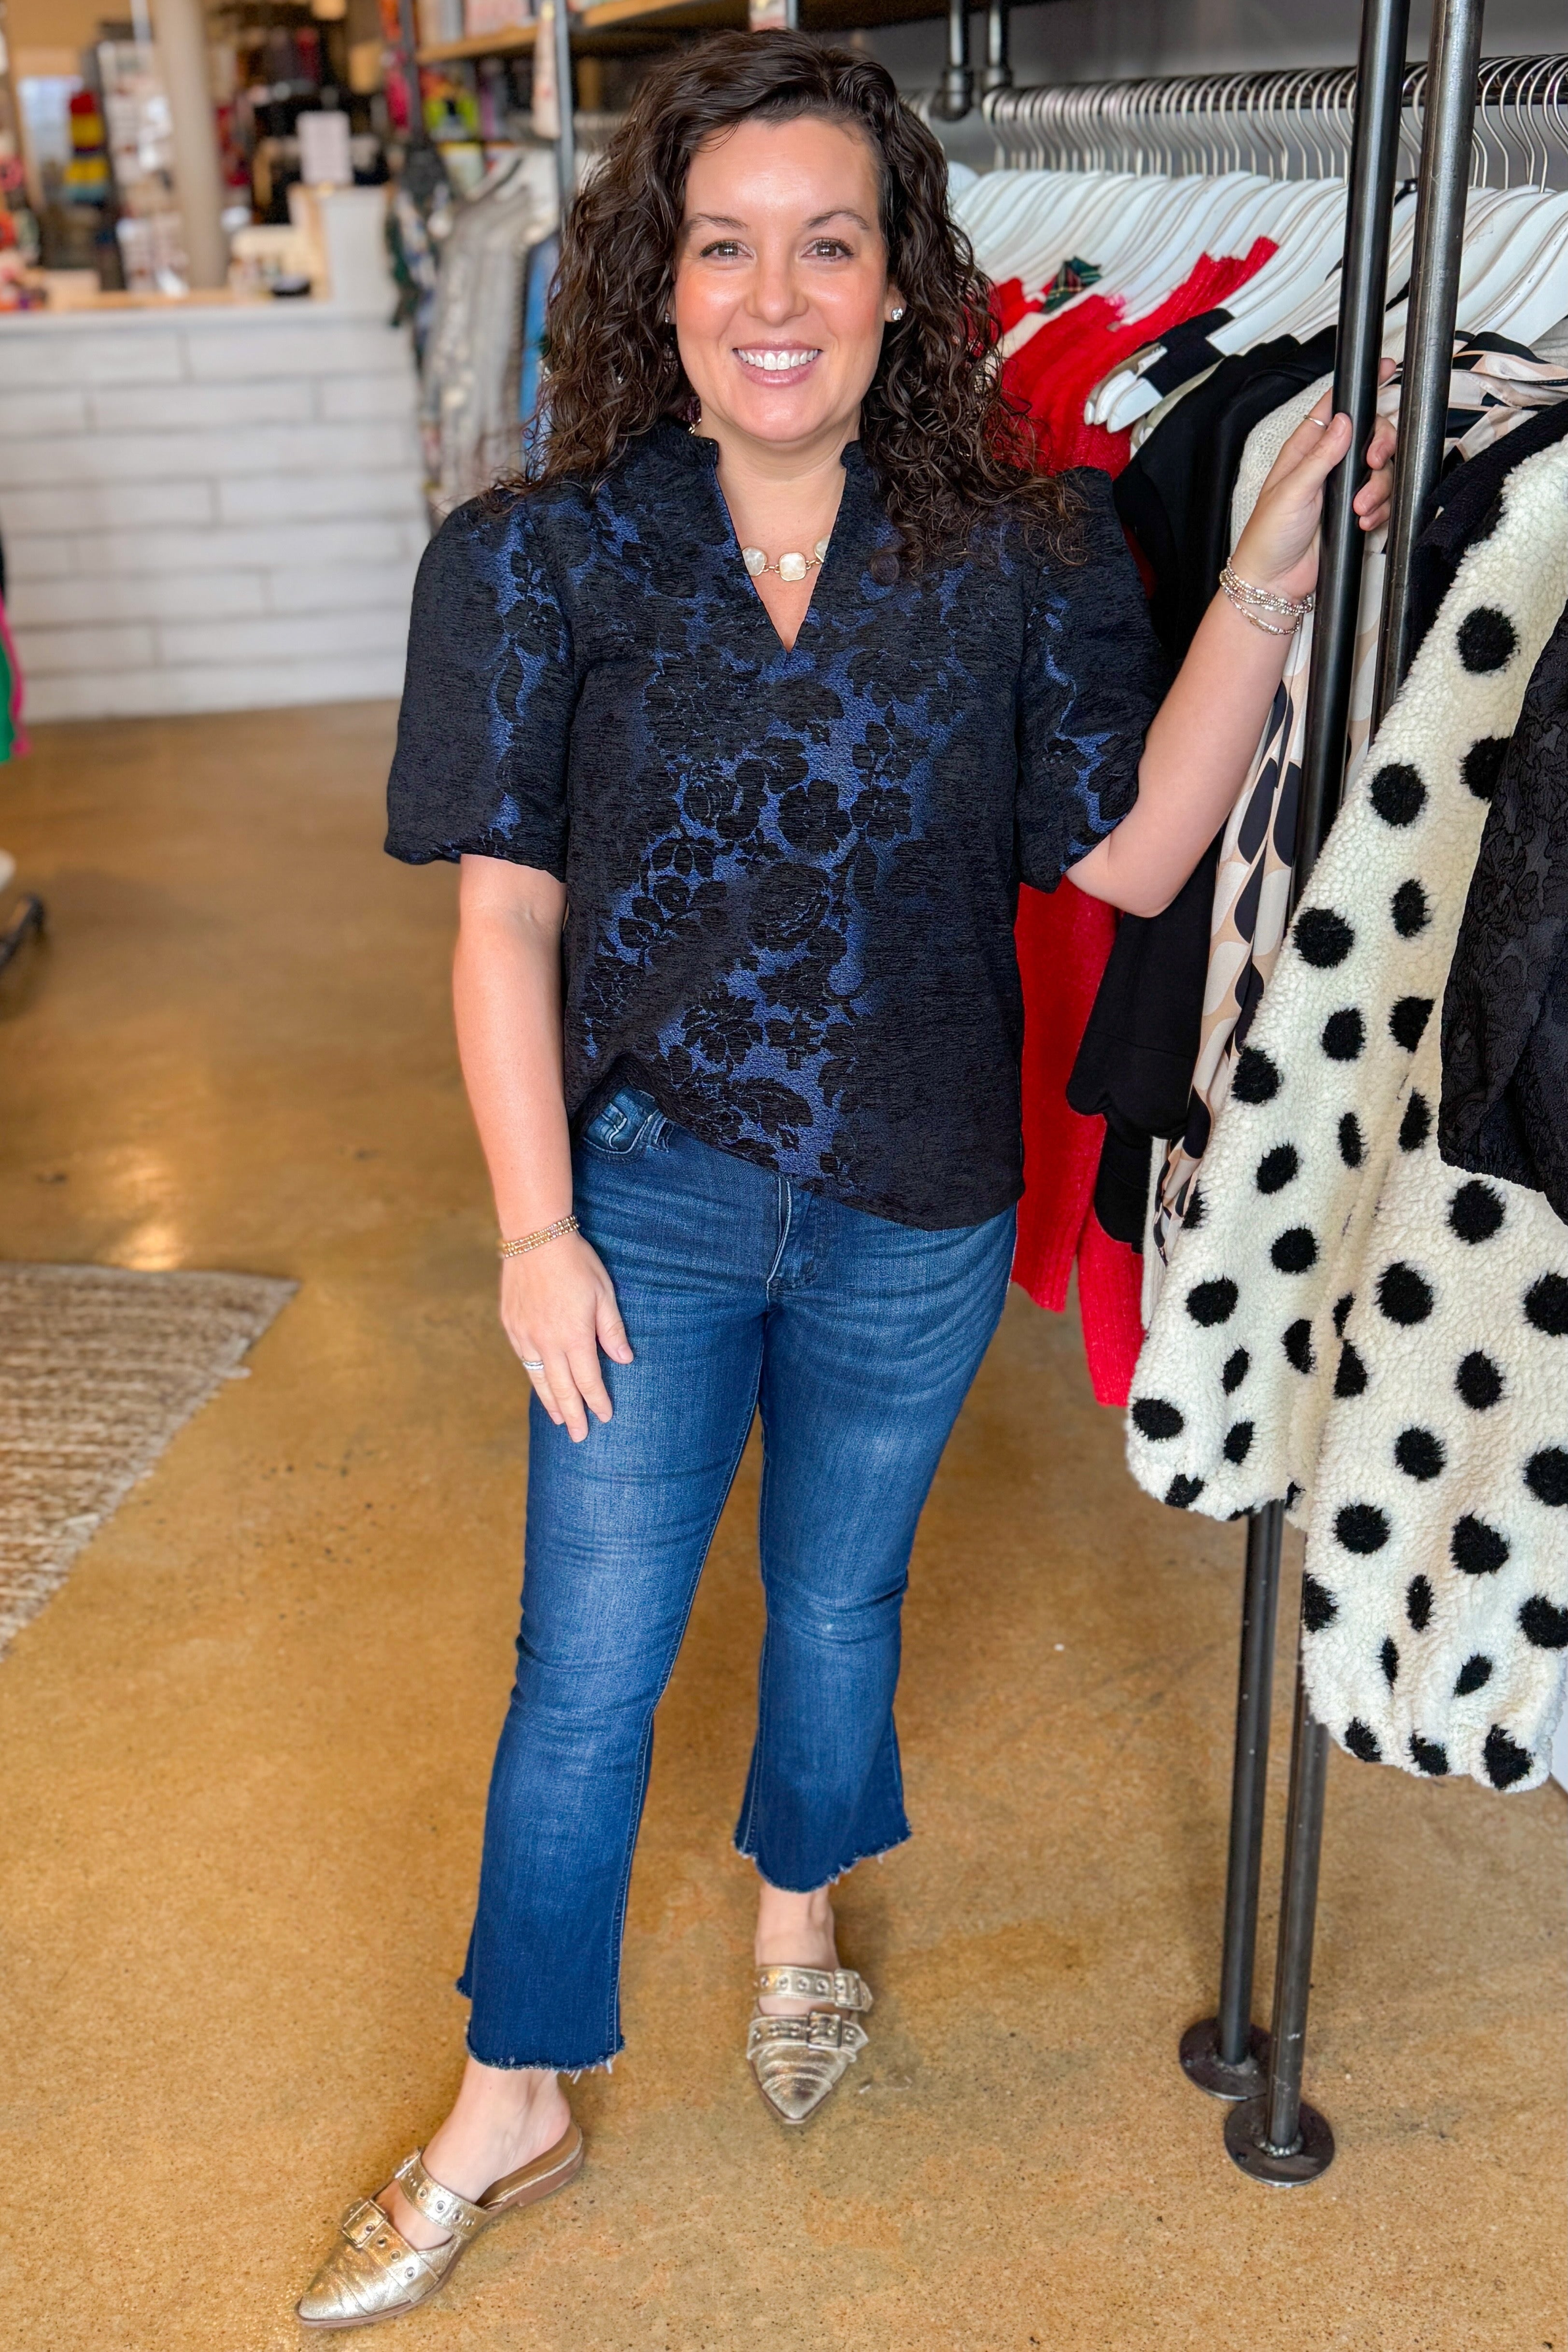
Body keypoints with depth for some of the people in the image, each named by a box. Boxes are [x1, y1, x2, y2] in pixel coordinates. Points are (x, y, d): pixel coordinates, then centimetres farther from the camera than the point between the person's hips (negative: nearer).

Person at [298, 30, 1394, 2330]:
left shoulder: (1019, 554, -6)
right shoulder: (547, 558, -8)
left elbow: (1139, 856, -7)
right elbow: (505, 920, -7)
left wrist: (1270, 579, -15)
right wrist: (536, 1229, -9)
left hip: (916, 1213, 1)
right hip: (651, 1196, -1)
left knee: (840, 1599, 21)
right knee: (588, 1666, 8)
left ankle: (799, 1921, 51)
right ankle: (512, 2109, 30)